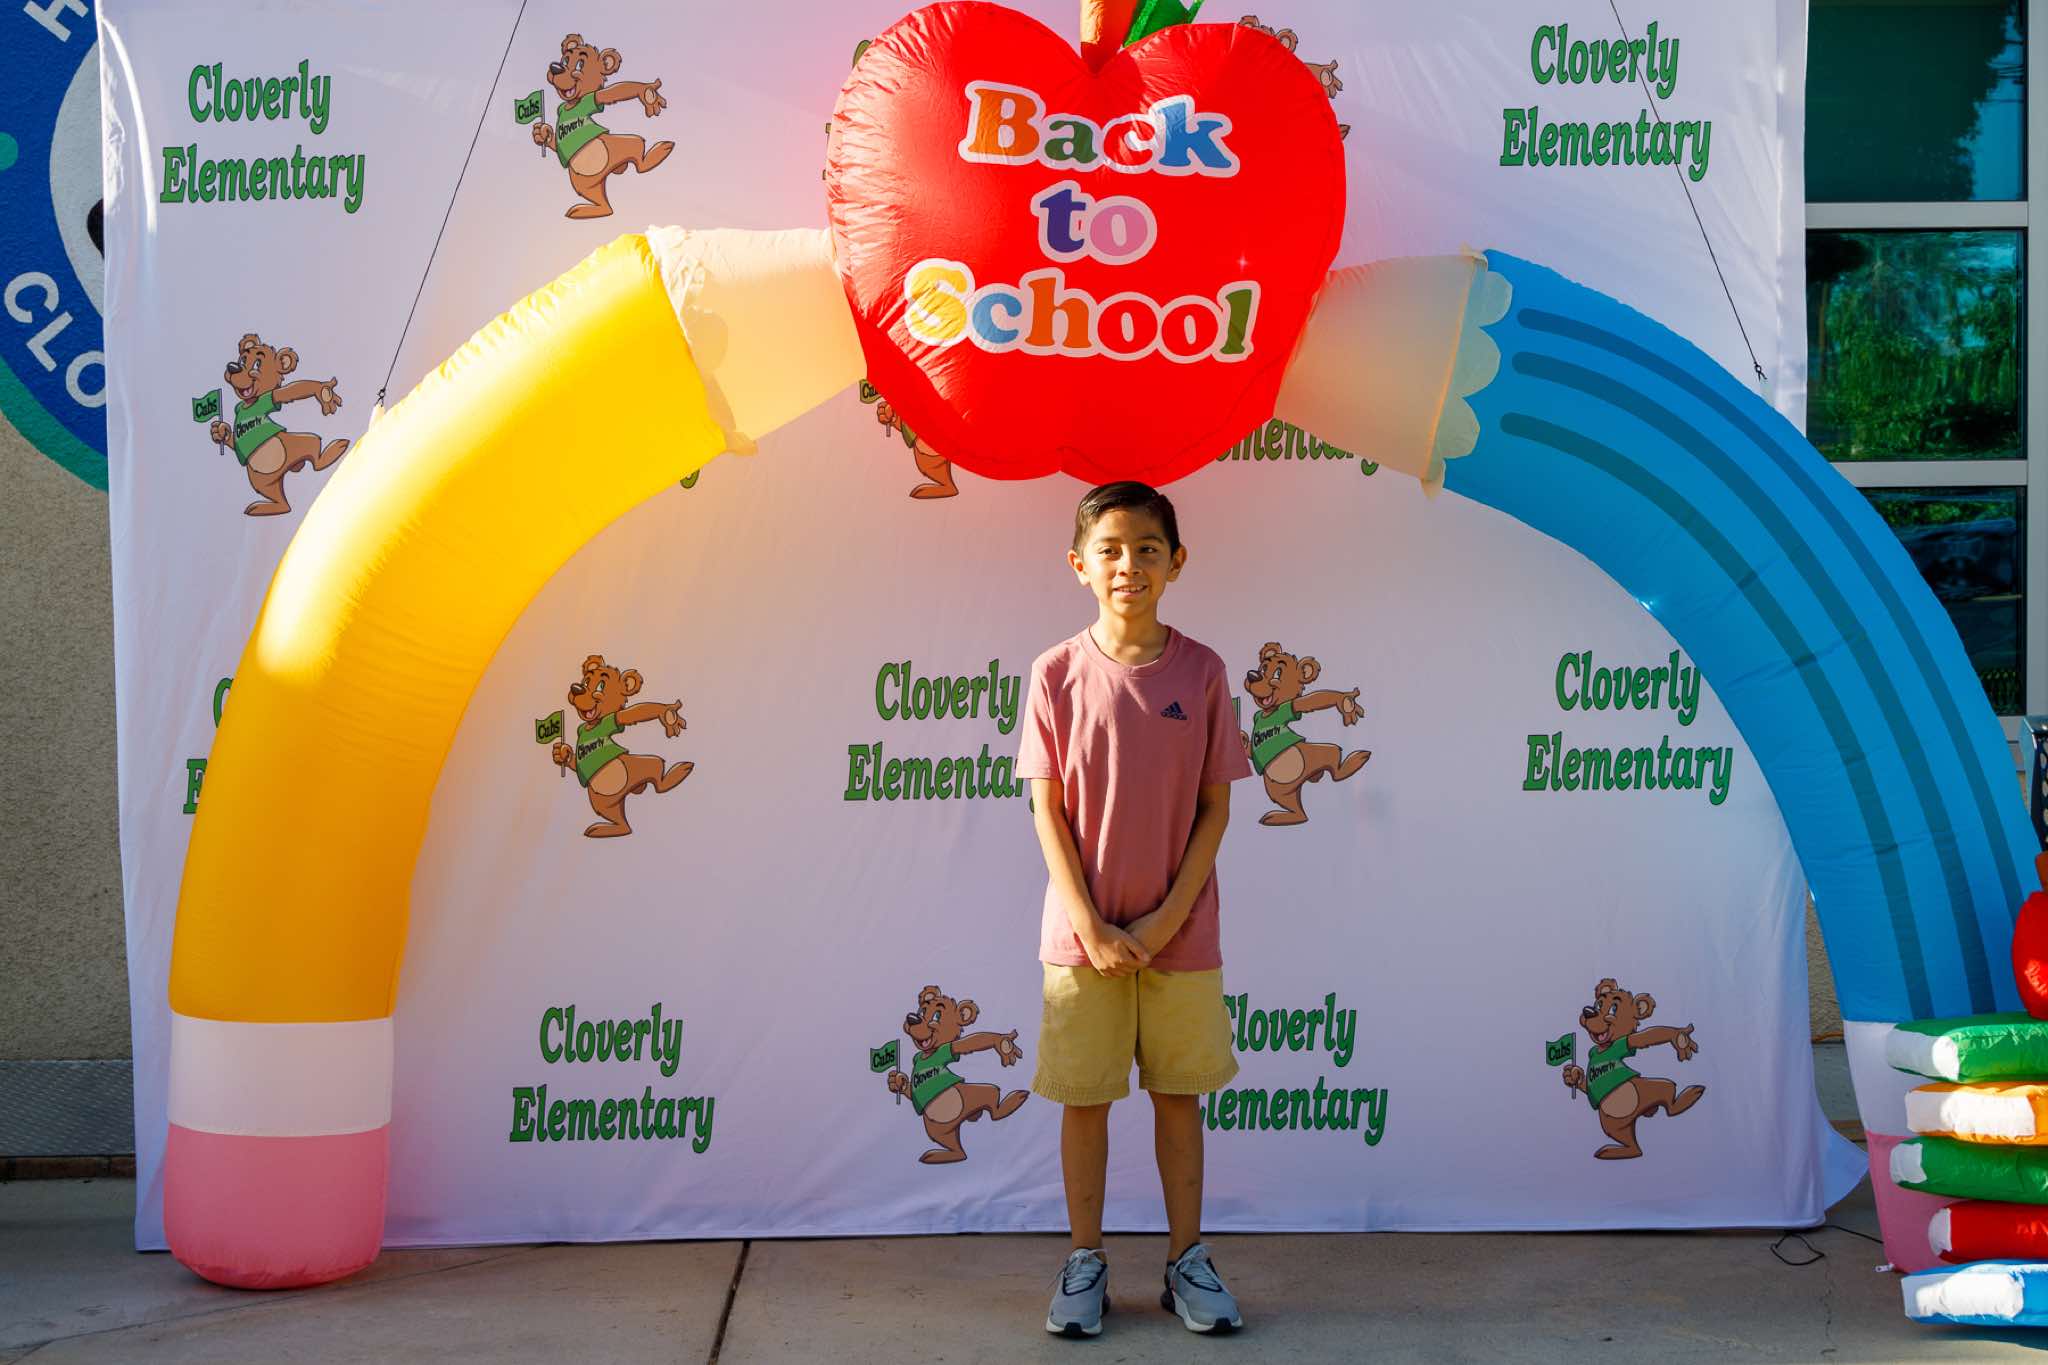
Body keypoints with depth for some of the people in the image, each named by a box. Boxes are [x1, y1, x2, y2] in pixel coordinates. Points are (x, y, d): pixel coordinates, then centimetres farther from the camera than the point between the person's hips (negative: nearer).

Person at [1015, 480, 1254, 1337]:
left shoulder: (1202, 672, -3)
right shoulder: (1058, 674, -4)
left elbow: (1215, 808, -2)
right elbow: (1048, 811, -4)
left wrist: (1168, 916, -10)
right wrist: (1089, 924, -10)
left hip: (1179, 932, 1)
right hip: (1082, 932, 0)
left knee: (1179, 1095, 10)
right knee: (1084, 1098, 8)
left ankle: (1187, 1259, 23)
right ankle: (1085, 1263, 21)